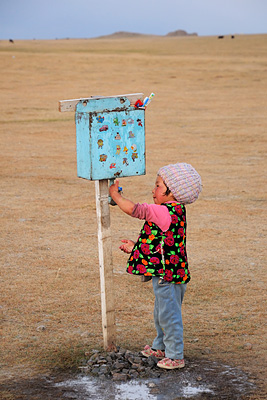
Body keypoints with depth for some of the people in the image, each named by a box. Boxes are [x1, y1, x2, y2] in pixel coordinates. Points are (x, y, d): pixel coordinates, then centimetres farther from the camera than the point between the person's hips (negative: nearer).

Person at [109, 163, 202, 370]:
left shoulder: (164, 211, -22)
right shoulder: (175, 211, 10)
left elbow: (133, 209, -25)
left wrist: (115, 194, -10)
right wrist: (136, 247, 20)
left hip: (167, 274, -10)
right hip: (164, 274, 10)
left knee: (169, 314, 1)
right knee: (161, 313, 24)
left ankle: (175, 356, 13)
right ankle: (161, 347, 41)